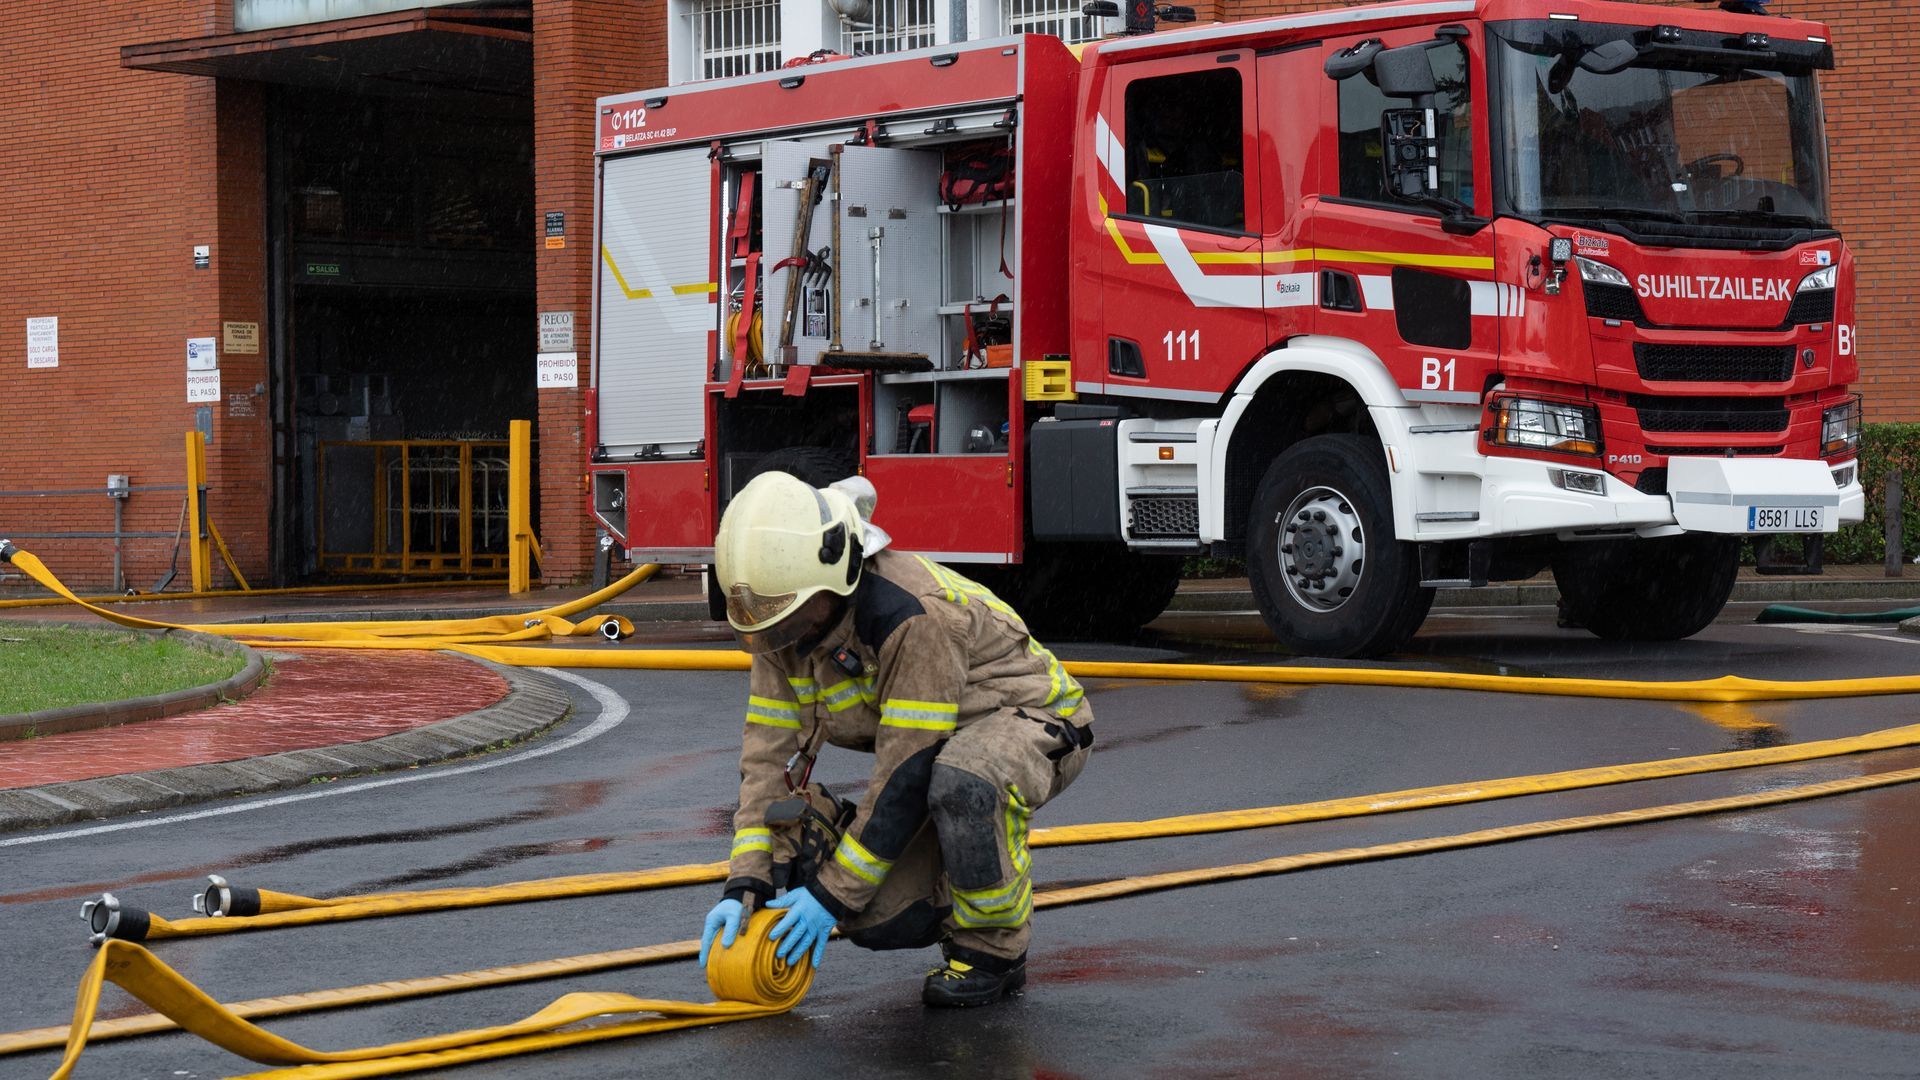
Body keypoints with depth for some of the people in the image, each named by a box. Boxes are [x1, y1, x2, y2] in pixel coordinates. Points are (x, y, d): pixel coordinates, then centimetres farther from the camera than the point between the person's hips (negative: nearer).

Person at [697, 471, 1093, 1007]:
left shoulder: (911, 615, -34)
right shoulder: (784, 628, -9)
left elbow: (907, 776, -32)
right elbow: (771, 754, -7)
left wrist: (835, 893, -27)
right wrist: (745, 888, -17)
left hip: (1035, 723, -7)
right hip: (940, 740, 7)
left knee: (960, 777, -42)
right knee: (875, 917, -12)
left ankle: (994, 951, -20)